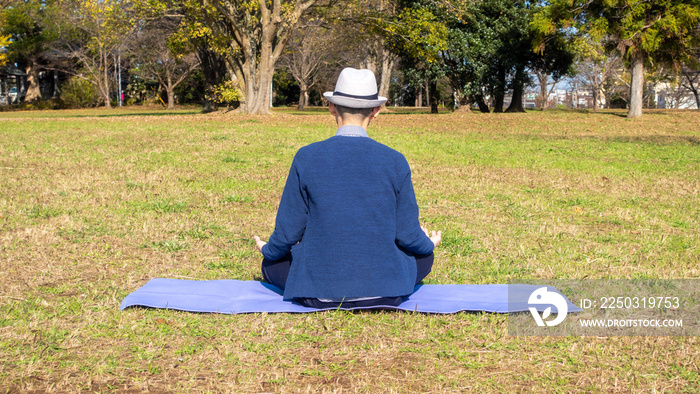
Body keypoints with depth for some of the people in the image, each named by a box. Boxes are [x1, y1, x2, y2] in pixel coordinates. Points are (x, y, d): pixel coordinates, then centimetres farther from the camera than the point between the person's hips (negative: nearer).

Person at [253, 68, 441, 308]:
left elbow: (288, 231, -4)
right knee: (424, 256, 31)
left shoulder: (306, 158, -10)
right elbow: (407, 235, -2)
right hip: (384, 292, 1)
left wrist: (268, 249, 19)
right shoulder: (395, 162, -9)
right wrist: (429, 244, 22)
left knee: (271, 263, 28)